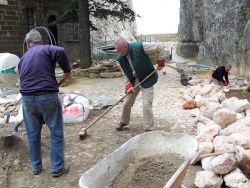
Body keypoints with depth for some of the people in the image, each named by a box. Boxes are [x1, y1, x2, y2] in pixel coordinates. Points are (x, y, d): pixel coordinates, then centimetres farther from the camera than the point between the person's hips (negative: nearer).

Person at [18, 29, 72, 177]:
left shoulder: (23, 58, 19)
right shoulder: (46, 49, 1)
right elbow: (61, 52, -20)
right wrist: (67, 70, -6)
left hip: (27, 98, 5)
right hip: (48, 97, -5)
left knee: (33, 134, 17)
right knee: (56, 133, 8)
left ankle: (36, 167, 29)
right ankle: (58, 167, 14)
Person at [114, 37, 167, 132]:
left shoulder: (140, 47, -24)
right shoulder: (121, 59, -7)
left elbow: (160, 46, -18)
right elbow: (126, 73, 4)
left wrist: (161, 62, -15)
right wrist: (128, 85, -12)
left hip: (147, 80, -5)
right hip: (133, 81, 5)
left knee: (146, 104, -10)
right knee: (126, 103, 12)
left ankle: (148, 128, 4)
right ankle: (123, 122, 36)